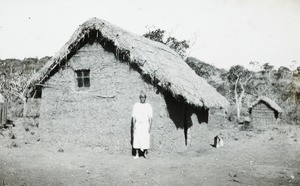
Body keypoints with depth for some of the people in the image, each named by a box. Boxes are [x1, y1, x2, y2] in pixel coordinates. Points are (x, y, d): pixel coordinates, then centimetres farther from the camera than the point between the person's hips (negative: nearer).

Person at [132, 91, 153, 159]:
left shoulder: (148, 106, 5)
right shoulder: (136, 105, 5)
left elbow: (150, 117, 4)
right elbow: (134, 116, 4)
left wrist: (150, 126, -2)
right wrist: (134, 125, -4)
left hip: (146, 125, 0)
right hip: (138, 125, 0)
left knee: (146, 139, -4)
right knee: (136, 139, -2)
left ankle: (145, 153, 12)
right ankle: (137, 154, 5)